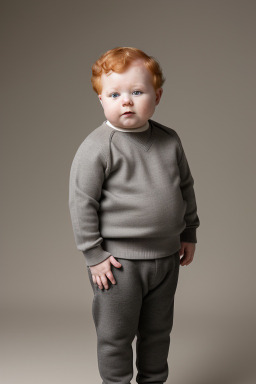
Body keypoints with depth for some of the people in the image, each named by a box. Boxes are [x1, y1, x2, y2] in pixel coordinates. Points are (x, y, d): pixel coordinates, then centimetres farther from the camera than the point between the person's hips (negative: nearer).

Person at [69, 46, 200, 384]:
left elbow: (186, 187, 14)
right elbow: (82, 201, -13)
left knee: (158, 330, 20)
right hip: (119, 261, -5)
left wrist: (189, 232, 15)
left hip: (166, 257, 5)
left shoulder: (169, 140, 2)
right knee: (115, 336, 9)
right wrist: (94, 254, -13)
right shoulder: (97, 147, -14)